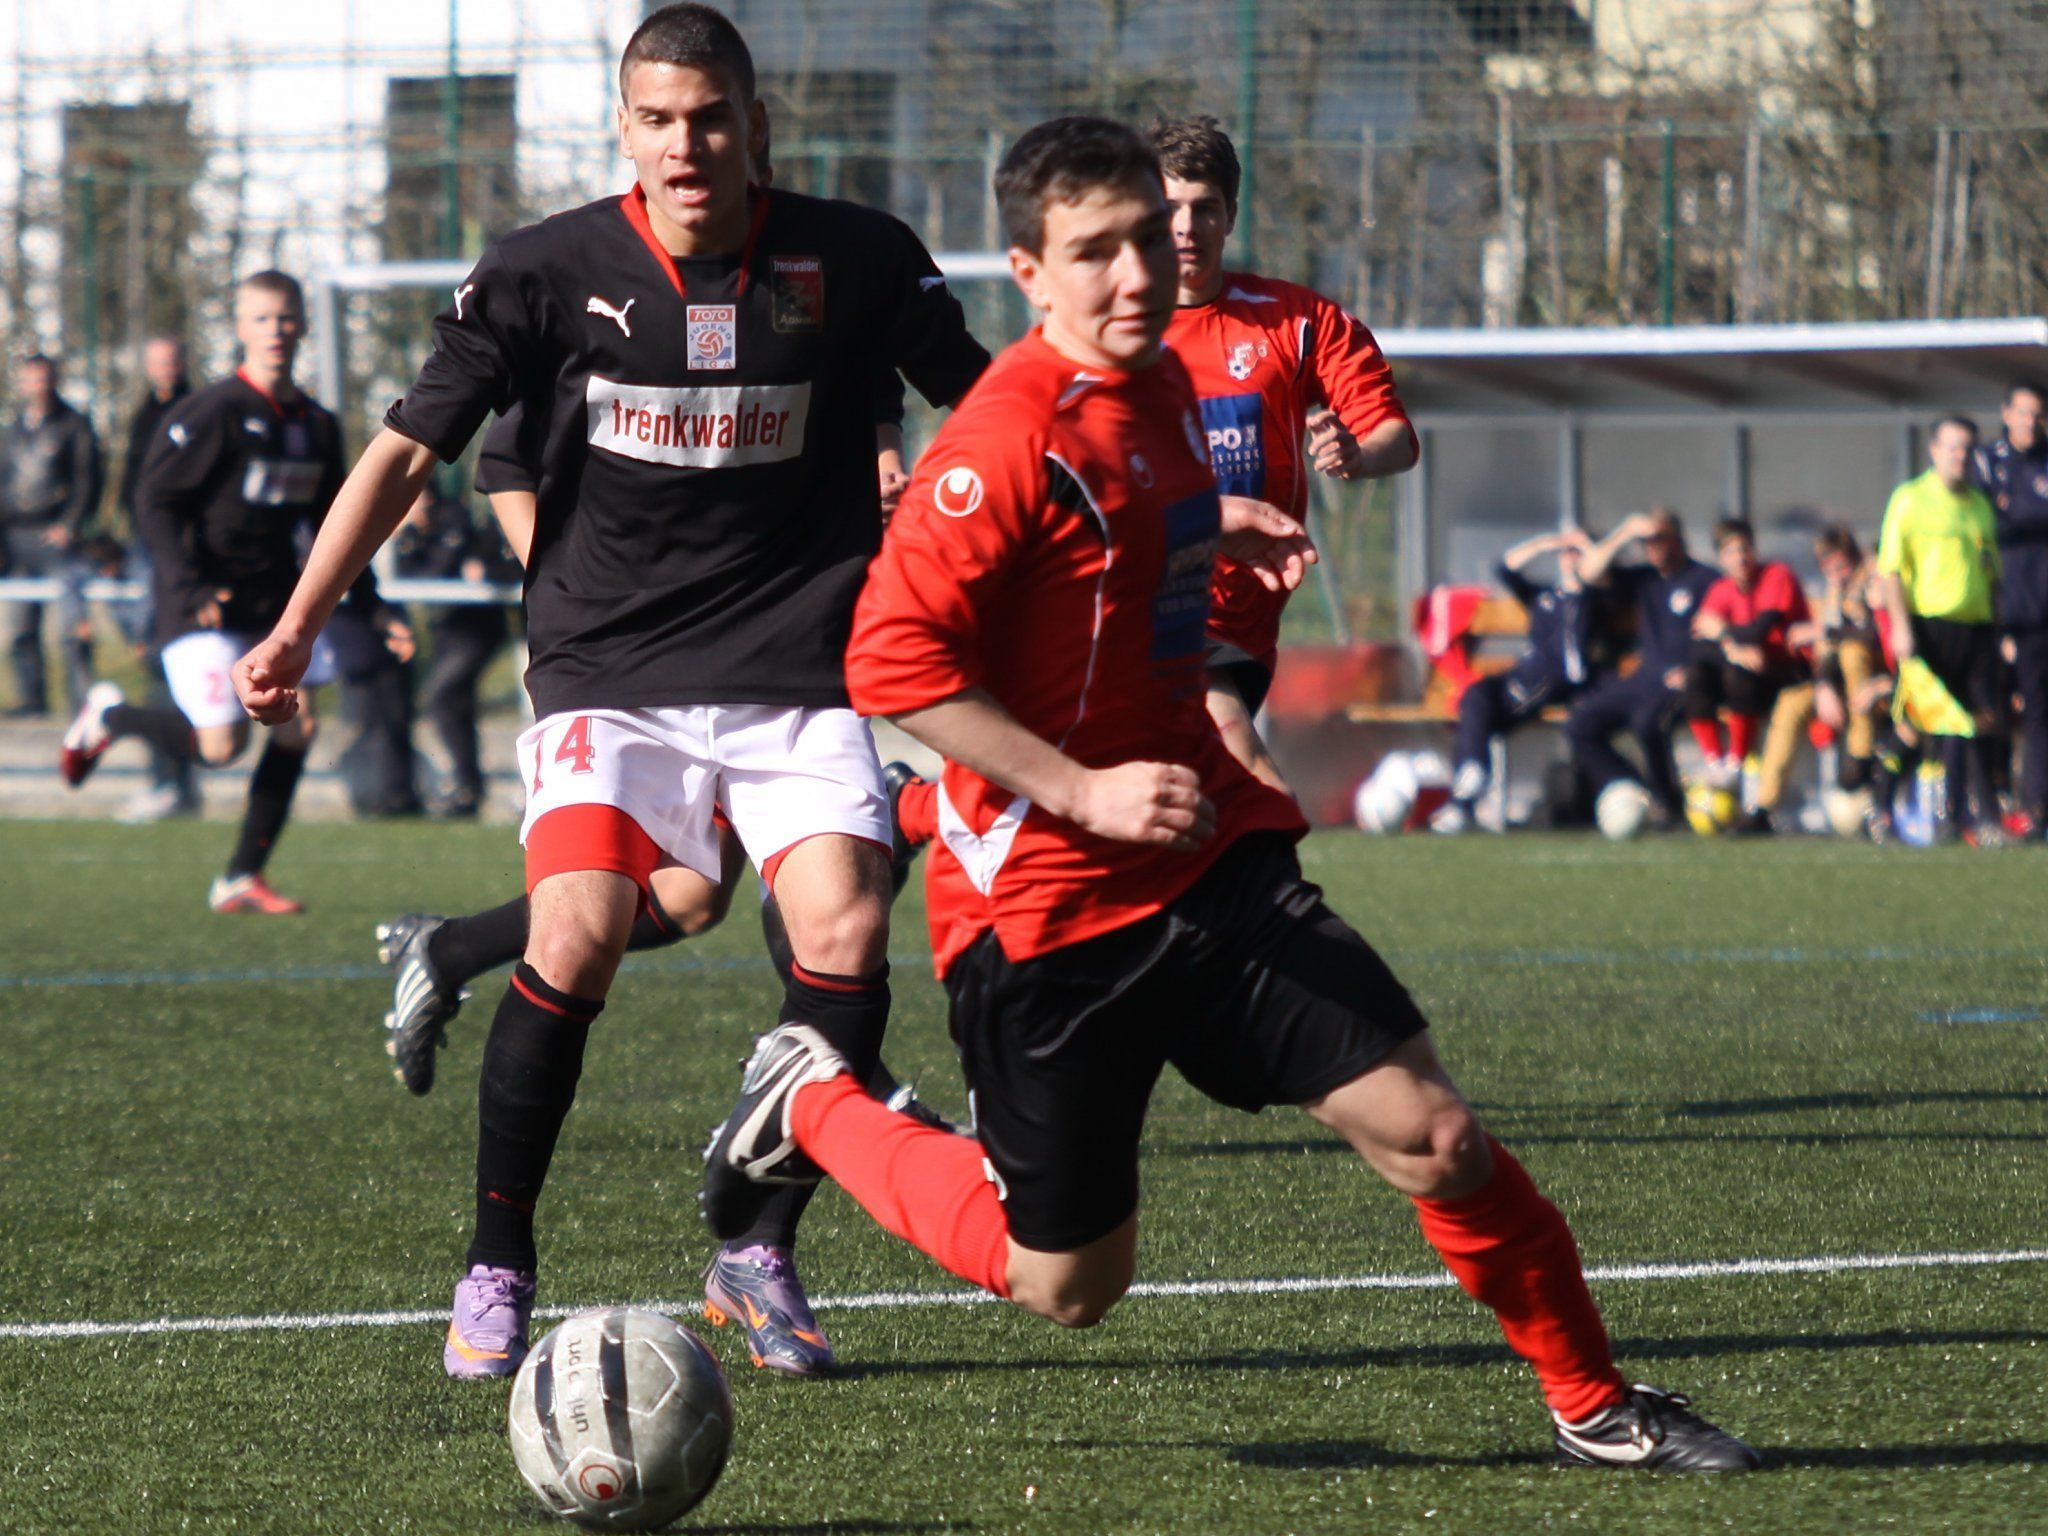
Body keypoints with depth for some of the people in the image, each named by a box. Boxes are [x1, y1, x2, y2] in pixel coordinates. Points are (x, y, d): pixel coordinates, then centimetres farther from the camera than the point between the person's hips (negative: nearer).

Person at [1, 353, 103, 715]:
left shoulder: (74, 426, 6)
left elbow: (87, 481, 0)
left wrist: (70, 526, -11)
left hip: (57, 537, -4)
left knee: (73, 622, -12)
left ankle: (81, 696, -9)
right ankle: (30, 695, 5)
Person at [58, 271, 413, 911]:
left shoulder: (317, 425, 9)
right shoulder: (215, 412, -12)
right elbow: (153, 499, -12)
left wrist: (372, 608, 14)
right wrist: (189, 584, -22)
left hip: (274, 601, 7)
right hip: (203, 605, -7)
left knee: (296, 726, -4)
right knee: (221, 746, -14)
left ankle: (242, 880, 5)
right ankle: (109, 716, 14)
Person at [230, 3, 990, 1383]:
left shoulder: (856, 261, -2)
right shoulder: (549, 273, -4)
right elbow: (409, 448, 0)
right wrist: (298, 628, -9)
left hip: (797, 675, 1)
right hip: (607, 673, -1)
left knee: (848, 929, -19)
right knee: (578, 933, -20)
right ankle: (498, 1267, -3)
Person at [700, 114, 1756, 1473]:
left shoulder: (1164, 386, 8)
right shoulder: (1011, 437, -18)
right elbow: (892, 659, -23)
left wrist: (1221, 528, 16)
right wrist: (1085, 791, -24)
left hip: (1215, 861, 7)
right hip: (1045, 904, -6)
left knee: (1433, 1136, -7)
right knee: (1067, 1287, 6)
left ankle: (1596, 1408, 10)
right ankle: (813, 1106, 28)